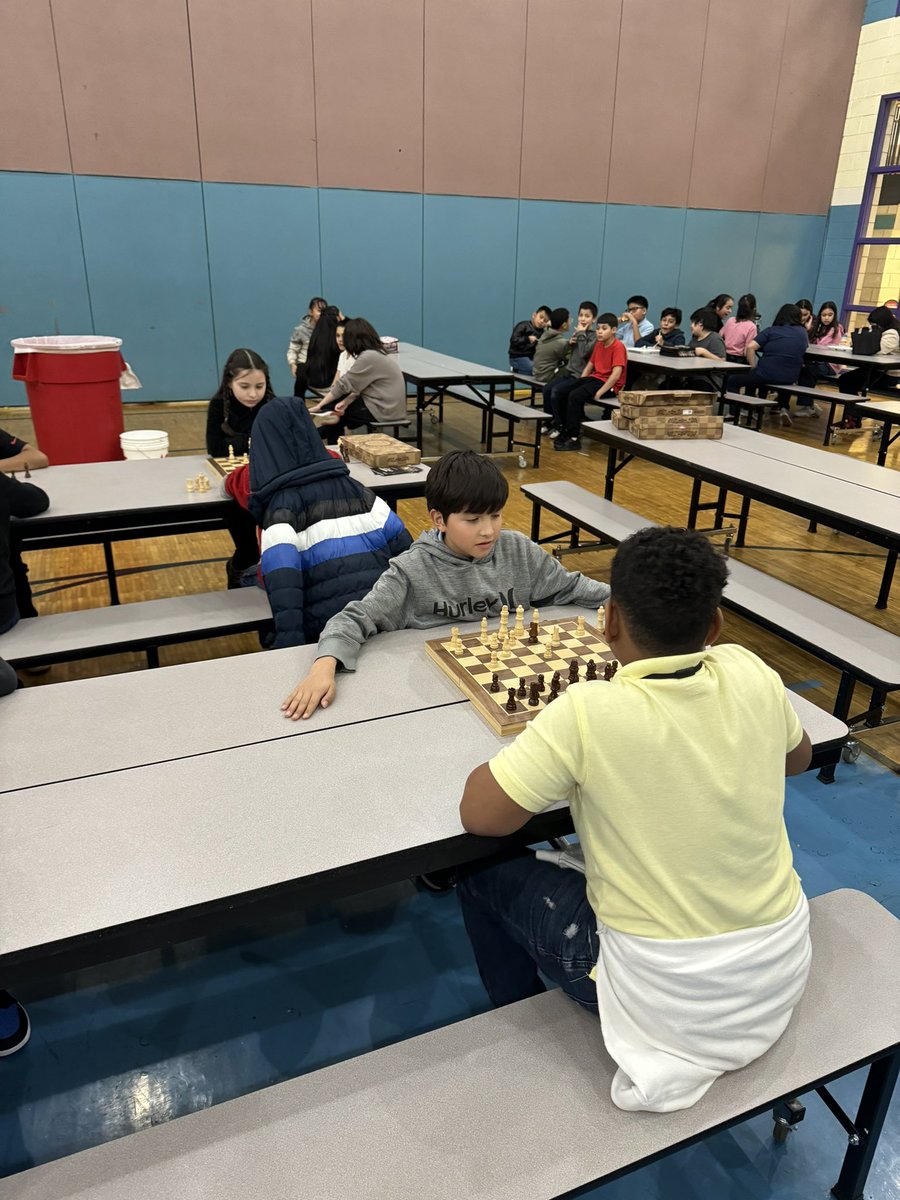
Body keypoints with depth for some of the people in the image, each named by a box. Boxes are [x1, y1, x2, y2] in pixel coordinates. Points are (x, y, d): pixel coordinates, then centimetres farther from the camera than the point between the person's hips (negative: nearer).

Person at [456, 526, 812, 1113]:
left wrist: (529, 757, -3)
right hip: (783, 969, 6)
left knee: (482, 872, 12)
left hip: (668, 995, -5)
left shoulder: (587, 712, -27)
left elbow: (479, 816, -19)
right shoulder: (750, 674, -11)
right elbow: (799, 757, 9)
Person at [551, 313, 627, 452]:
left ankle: (574, 438, -20)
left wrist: (599, 392, -25)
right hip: (594, 378, 8)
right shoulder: (598, 344, 13)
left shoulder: (618, 346, -13)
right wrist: (580, 384, 3)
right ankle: (562, 431, -2)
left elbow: (616, 374, -23)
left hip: (609, 384, -8)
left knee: (575, 396, -30)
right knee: (559, 392, -8)